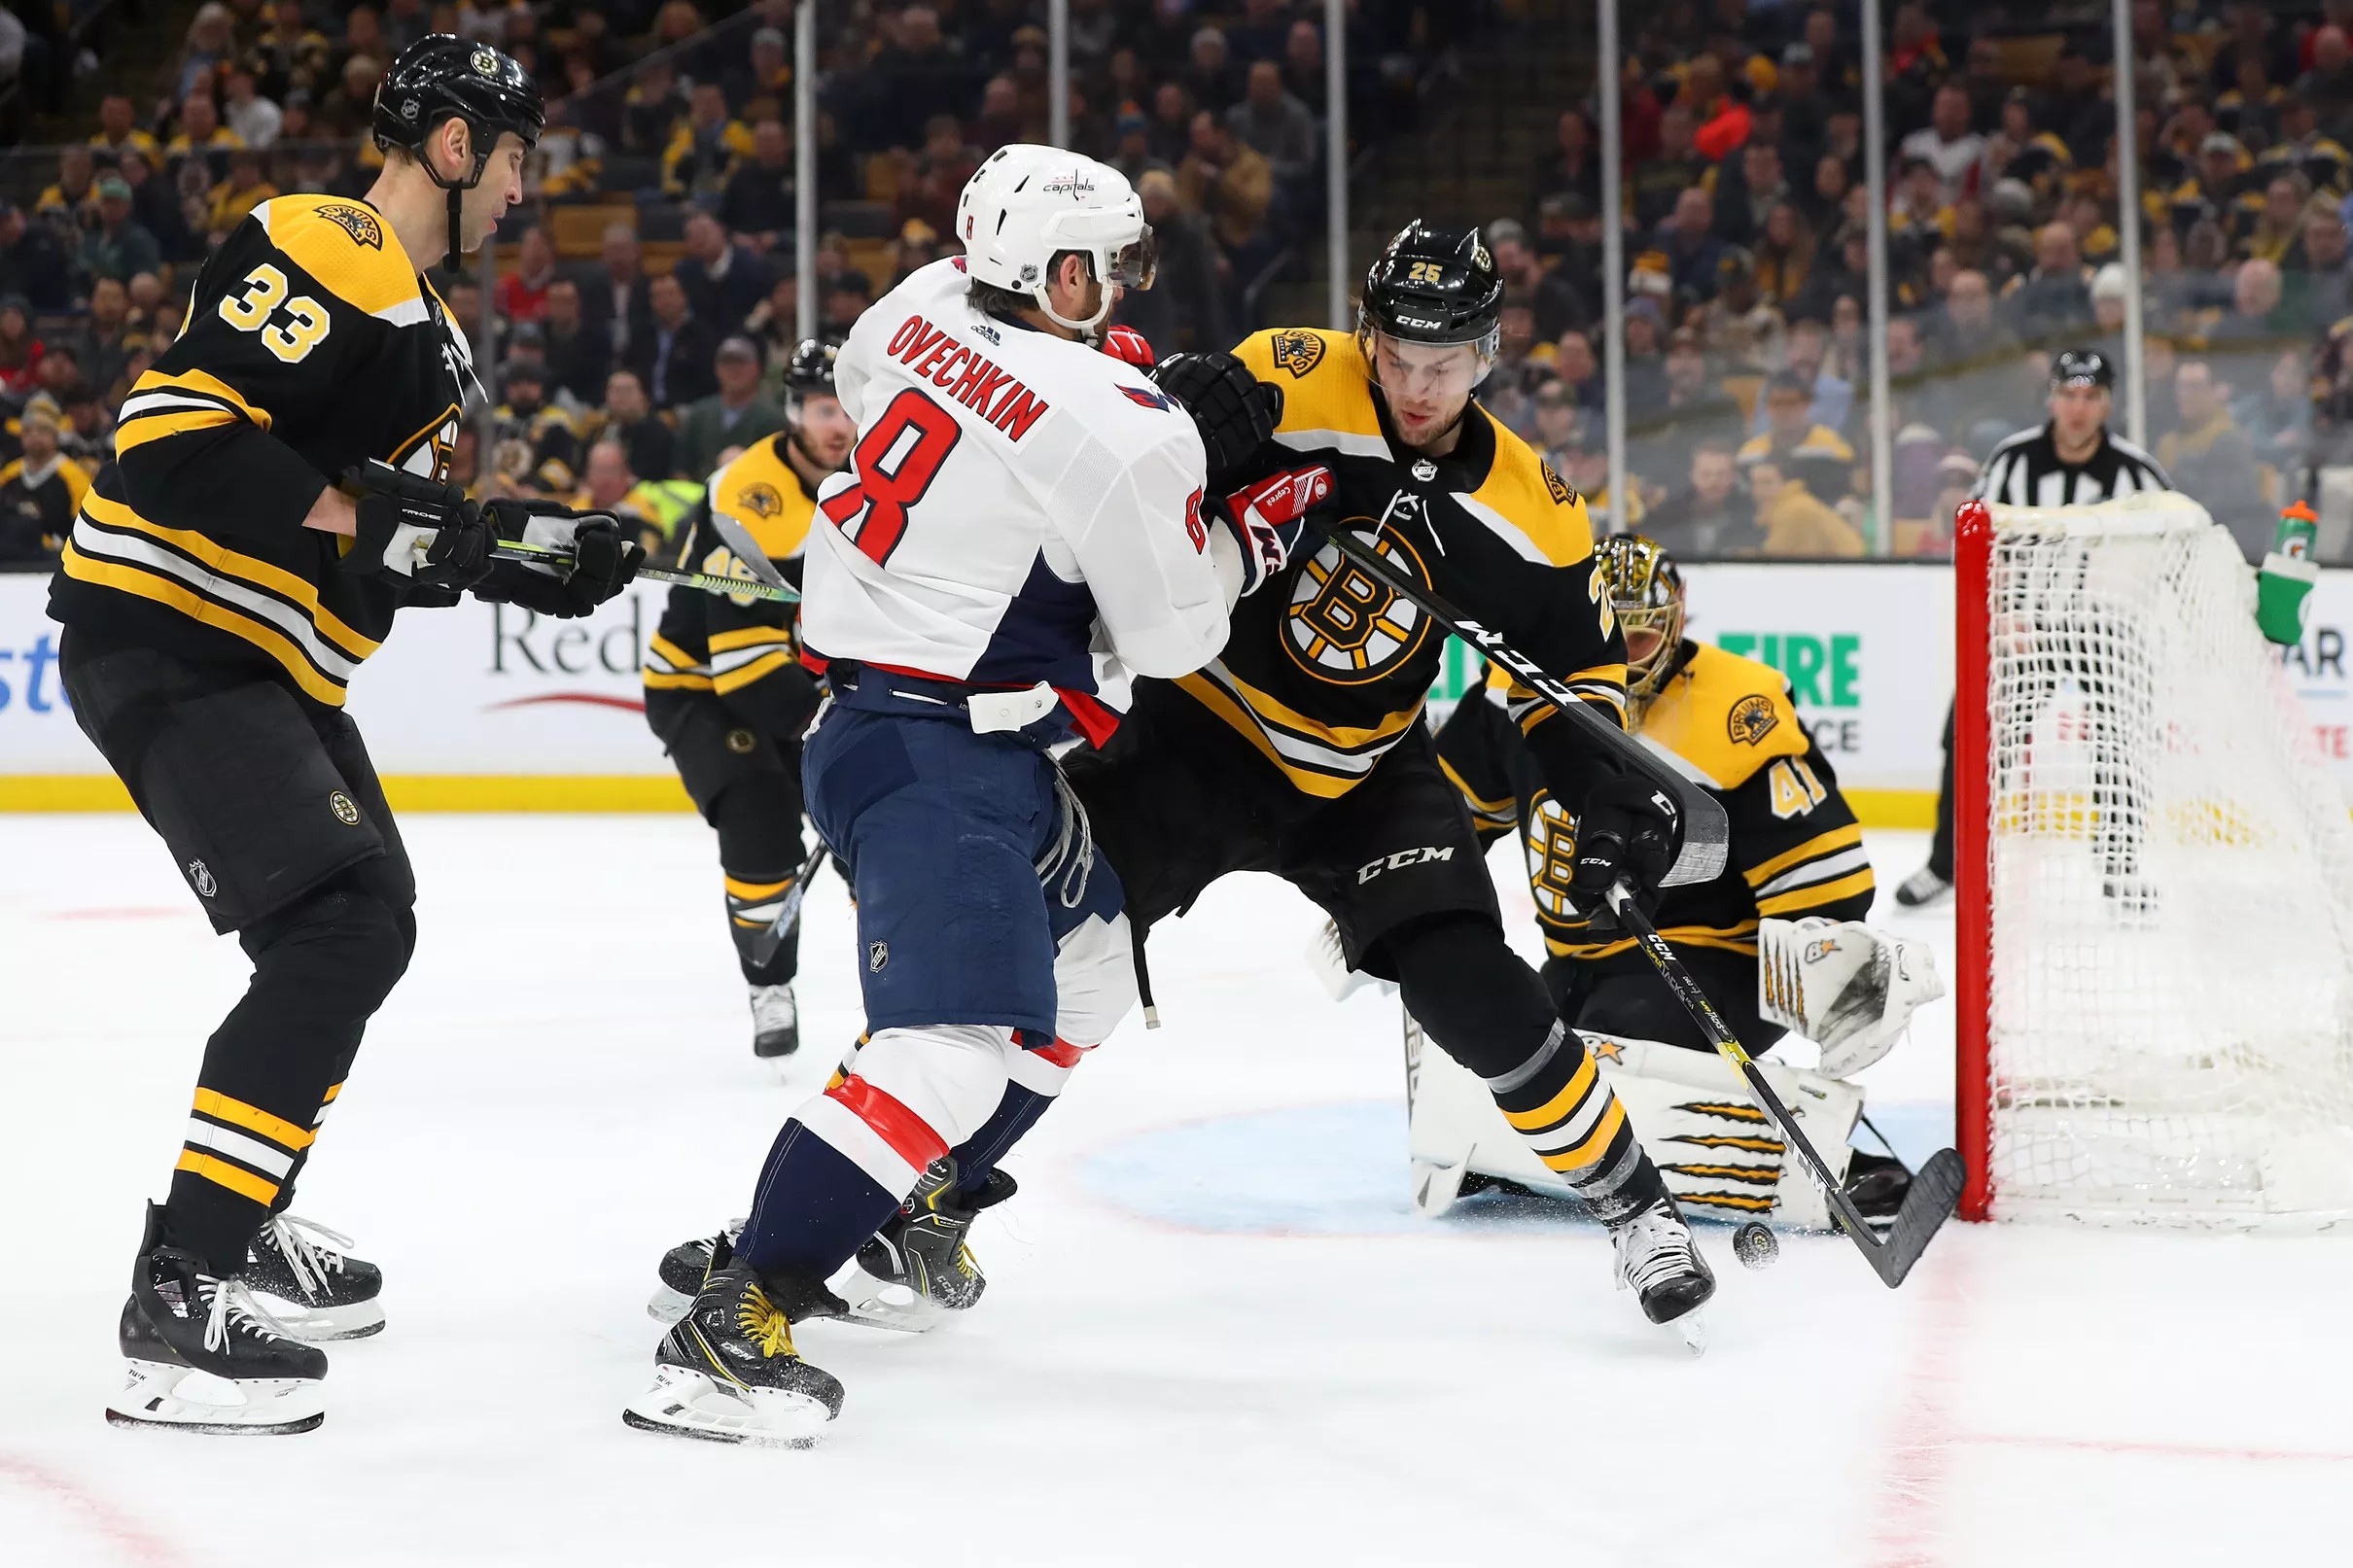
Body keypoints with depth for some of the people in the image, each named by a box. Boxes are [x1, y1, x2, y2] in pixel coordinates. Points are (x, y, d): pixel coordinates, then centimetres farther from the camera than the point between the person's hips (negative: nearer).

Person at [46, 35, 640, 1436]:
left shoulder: (426, 328, 18)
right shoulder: (319, 254, -15)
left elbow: (387, 547, 24)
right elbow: (172, 439, -25)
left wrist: (532, 563, 14)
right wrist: (357, 518, -26)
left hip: (269, 666, 11)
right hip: (166, 643, -11)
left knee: (364, 924, 22)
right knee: (339, 928, -20)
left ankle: (241, 1227, 34)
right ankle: (178, 1298, -21)